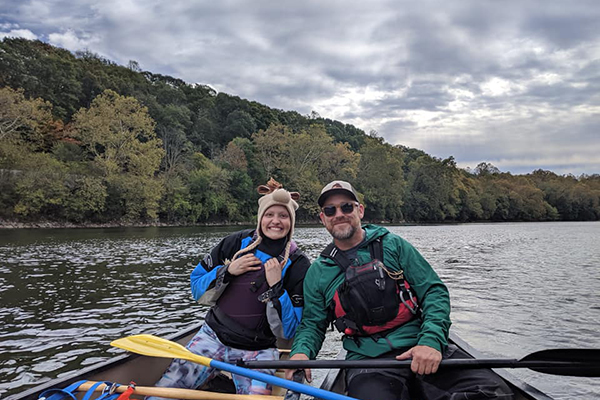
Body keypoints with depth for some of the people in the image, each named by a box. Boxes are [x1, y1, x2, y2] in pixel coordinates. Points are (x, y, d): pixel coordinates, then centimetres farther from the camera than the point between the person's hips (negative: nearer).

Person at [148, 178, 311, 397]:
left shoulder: (298, 265, -7)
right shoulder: (237, 243, -3)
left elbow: (288, 330, -8)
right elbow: (197, 288, 3)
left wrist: (275, 287, -20)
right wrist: (227, 271, -14)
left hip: (257, 352, -1)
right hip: (213, 338, 2)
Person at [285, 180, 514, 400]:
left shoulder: (393, 245, 7)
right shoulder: (317, 272, 10)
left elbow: (434, 291, 4)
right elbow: (312, 324, 15)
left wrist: (431, 341, -13)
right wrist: (301, 352, -8)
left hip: (421, 350, 2)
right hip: (368, 362, -2)